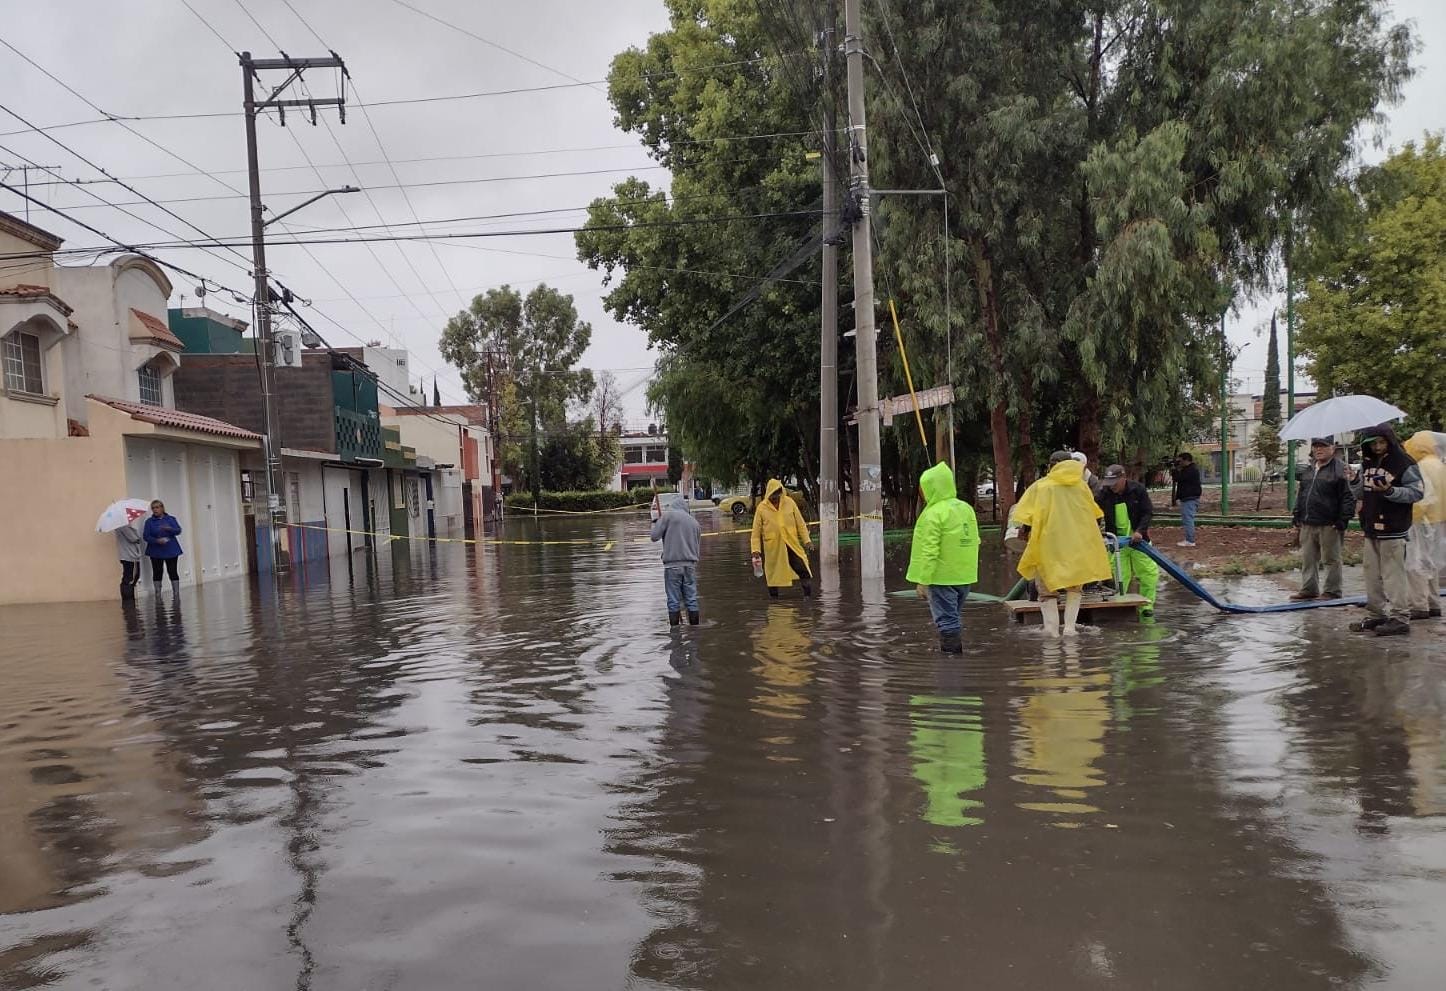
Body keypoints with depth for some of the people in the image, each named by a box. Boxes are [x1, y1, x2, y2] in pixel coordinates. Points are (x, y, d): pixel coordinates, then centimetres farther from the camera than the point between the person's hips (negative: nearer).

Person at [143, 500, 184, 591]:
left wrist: (169, 529, -27)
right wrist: (157, 540, -21)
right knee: (157, 573, 1)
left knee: (173, 572, -1)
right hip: (156, 552, 0)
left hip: (171, 550, 0)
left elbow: (178, 531, -6)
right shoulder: (149, 521, 4)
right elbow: (146, 536, -4)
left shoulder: (171, 519, 6)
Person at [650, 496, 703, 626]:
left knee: (674, 601, 1)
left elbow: (655, 536, -3)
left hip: (672, 564, -4)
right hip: (691, 564, 4)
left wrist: (658, 521, 13)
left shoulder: (667, 515, 1)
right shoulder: (695, 522, 16)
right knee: (692, 599, 7)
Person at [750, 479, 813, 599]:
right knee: (773, 571, 6)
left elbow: (800, 523, 8)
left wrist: (807, 540, 2)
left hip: (791, 544, 1)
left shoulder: (789, 503, 2)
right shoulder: (762, 508, -3)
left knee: (802, 568, -4)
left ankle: (808, 594, 6)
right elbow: (756, 532, 0)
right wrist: (756, 550, -7)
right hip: (772, 547, -1)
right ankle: (773, 596, 20)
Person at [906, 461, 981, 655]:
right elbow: (974, 542, 14)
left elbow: (929, 551, -19)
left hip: (943, 578, -8)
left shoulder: (933, 514, -15)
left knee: (947, 622, -4)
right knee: (953, 619, 19)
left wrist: (922, 581, -16)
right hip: (965, 577, 8)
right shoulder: (966, 508, 10)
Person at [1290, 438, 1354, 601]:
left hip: (1328, 526, -7)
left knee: (1331, 560, 4)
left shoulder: (1339, 470, -9)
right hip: (1307, 524, 7)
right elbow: (1301, 495, 21)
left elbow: (1348, 497, -13)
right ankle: (1309, 589, 20)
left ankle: (1332, 592, 12)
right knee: (1307, 559, 11)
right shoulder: (1309, 470, 14)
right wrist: (1296, 517, 16)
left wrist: (1342, 521, -17)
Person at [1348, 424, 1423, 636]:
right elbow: (1360, 494, 18)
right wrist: (1353, 481, -2)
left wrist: (1390, 491, -24)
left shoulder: (1404, 463, -8)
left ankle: (1400, 618, 1)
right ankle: (1377, 615, 21)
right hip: (1371, 528, 7)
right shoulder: (1367, 463, 13)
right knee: (1373, 575, 12)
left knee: (1394, 574, -5)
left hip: (1393, 530, -7)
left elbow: (1417, 492, -11)